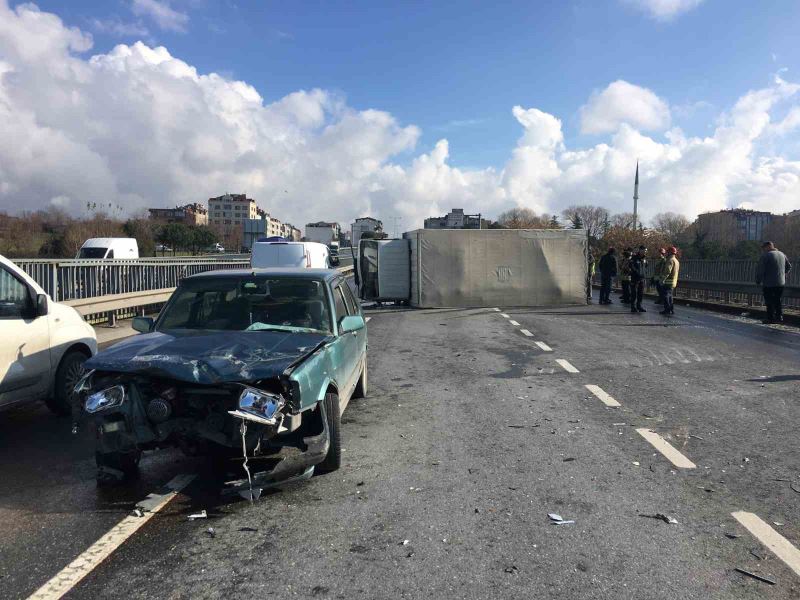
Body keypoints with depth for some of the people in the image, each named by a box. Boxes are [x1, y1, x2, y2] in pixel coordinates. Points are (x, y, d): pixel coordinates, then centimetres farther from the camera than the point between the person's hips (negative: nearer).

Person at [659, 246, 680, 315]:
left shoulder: (670, 260, -14)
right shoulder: (676, 261, 19)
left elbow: (667, 271, -23)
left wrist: (662, 279, -21)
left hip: (668, 281, -10)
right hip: (673, 282, 10)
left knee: (665, 295, -5)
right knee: (669, 296, 16)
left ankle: (667, 309, -7)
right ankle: (672, 309, 17)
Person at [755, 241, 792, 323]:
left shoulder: (766, 255, -13)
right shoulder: (782, 254, 11)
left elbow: (760, 270, -15)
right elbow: (789, 266, 23)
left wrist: (758, 281, -5)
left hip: (769, 283, -7)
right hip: (781, 283, 7)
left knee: (769, 302, 0)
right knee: (777, 301, 16)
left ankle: (770, 318, 2)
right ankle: (779, 317, 14)